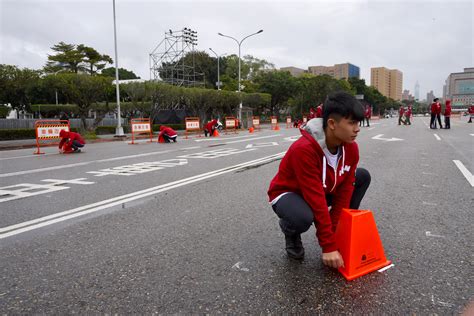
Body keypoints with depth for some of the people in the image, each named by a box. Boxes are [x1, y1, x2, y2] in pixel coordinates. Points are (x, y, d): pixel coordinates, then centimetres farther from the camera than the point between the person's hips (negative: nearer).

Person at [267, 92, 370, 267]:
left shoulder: (351, 148, -14)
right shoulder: (304, 149, -36)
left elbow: (344, 190, -11)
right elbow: (317, 200, -35)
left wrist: (338, 230, -16)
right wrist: (329, 246, -31)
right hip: (288, 193, -6)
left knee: (363, 176, -5)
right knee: (303, 218, -39)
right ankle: (290, 230, 0)